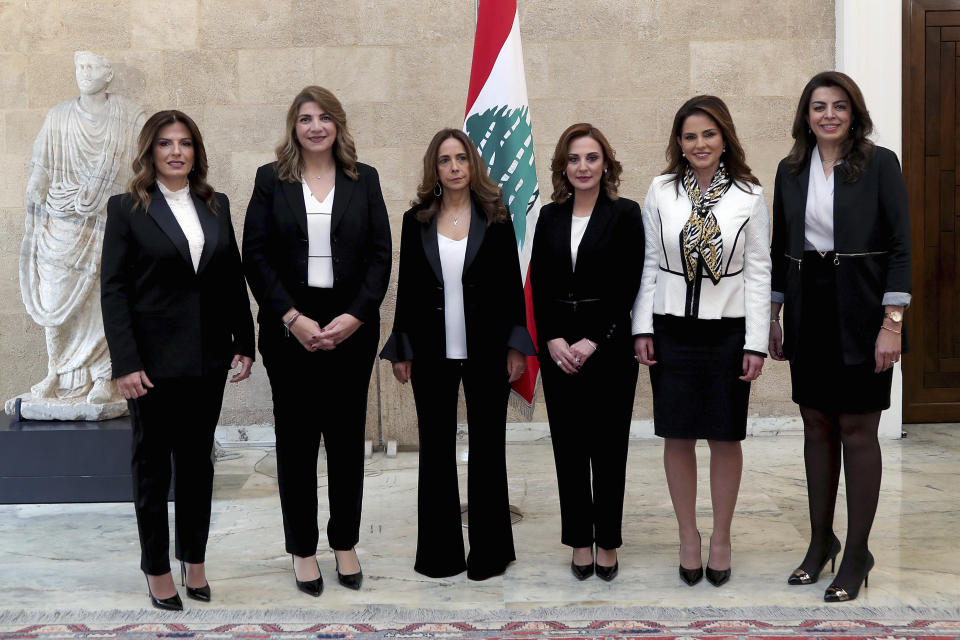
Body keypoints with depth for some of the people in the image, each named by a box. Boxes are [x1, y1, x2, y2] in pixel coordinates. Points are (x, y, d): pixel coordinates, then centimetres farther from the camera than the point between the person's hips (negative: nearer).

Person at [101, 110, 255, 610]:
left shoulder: (216, 206, 8)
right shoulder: (127, 209, -4)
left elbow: (233, 281, 10)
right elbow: (113, 290, -8)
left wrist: (244, 342, 5)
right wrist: (125, 363, -14)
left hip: (207, 357, 4)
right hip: (154, 358, -3)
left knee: (198, 460, 12)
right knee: (152, 463, 8)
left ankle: (194, 561, 25)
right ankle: (157, 569, 21)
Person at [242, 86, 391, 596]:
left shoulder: (364, 180, 6)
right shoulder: (271, 180, 3)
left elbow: (381, 255, 2)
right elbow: (255, 256, -3)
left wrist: (355, 316, -11)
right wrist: (293, 318, -12)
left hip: (351, 326, 1)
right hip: (290, 329, -1)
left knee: (347, 436, 7)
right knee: (296, 438, 6)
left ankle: (345, 544, 21)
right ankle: (303, 550, 18)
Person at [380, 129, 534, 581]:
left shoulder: (494, 217, 1)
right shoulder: (417, 220, 5)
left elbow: (512, 284, 2)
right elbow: (407, 288, 7)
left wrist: (516, 344, -4)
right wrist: (400, 349, 5)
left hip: (485, 348, -1)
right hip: (433, 351, 2)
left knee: (487, 445, 7)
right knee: (436, 447, 8)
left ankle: (489, 551, 19)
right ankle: (440, 551, 19)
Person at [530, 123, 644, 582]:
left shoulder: (625, 214, -1)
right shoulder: (549, 217, 9)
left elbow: (628, 287, -7)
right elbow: (538, 286, 6)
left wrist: (593, 342, -13)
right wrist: (553, 340, -7)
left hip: (608, 345, -3)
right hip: (557, 348, 3)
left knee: (608, 445, 3)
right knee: (568, 445, 6)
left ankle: (607, 542, 15)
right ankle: (580, 541, 17)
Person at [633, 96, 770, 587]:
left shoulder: (749, 196, -2)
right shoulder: (661, 191, 2)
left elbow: (759, 271, -2)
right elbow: (648, 263, 5)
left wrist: (756, 343, -6)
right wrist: (642, 328, 0)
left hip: (727, 330, -1)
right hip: (671, 329, 1)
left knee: (725, 437, 7)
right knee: (678, 436, 7)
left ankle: (721, 538, 23)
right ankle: (688, 536, 22)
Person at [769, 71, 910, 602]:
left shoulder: (880, 164, -4)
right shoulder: (791, 170, 8)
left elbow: (899, 247, -8)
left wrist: (892, 323, -14)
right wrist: (774, 317, 9)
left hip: (860, 314, -4)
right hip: (808, 313, 4)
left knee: (857, 431, 0)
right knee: (817, 427, 11)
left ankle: (857, 553, 11)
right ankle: (821, 541, 24)